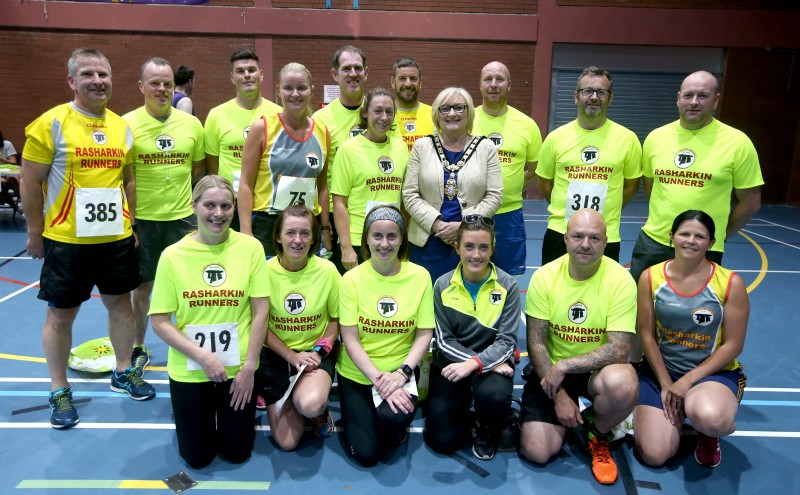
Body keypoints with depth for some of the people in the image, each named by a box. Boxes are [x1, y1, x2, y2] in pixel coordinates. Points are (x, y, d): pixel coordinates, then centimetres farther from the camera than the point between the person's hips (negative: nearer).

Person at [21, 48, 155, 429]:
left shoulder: (121, 126, 6)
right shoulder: (51, 123, -9)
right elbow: (31, 182, -5)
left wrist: (131, 223, 12)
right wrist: (36, 232, -3)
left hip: (116, 237, 5)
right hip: (66, 240, -4)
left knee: (121, 304, 15)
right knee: (60, 315, 8)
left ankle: (123, 371, 33)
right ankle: (59, 391, 24)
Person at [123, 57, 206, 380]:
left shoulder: (191, 123, 2)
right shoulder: (127, 124, -5)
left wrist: (177, 192, 4)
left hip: (182, 218, 2)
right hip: (143, 220, -2)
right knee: (142, 287, 11)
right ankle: (138, 350, 29)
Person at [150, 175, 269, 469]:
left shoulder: (250, 247, -10)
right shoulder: (173, 255, -10)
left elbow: (261, 311, -8)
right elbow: (159, 322, -7)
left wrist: (248, 368, -9)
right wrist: (203, 357, -16)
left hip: (238, 368, 0)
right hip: (188, 371, 0)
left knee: (237, 453, 11)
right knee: (197, 458, 12)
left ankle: (227, 411, 40)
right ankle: (197, 414, 41)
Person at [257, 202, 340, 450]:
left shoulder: (327, 270, -10)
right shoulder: (265, 271, -11)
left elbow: (336, 318, 2)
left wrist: (320, 350, -13)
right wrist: (292, 357, -13)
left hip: (317, 352, -1)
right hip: (276, 354, 1)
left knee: (310, 404, -34)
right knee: (286, 442, -2)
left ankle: (321, 411, 5)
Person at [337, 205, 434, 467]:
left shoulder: (420, 276, -8)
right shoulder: (352, 279, -10)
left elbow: (424, 334, -6)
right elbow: (350, 339, -11)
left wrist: (402, 372, -19)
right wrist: (378, 378, -21)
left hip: (400, 371, 0)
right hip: (358, 373, 0)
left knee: (394, 415, -31)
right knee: (366, 454, -6)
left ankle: (396, 426, 8)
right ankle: (357, 415, 28)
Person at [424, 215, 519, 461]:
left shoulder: (507, 285, -9)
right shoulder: (443, 285, -5)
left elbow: (506, 341, -11)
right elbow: (444, 340, -6)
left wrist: (475, 363, -30)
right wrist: (487, 362, -19)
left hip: (492, 362, -1)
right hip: (451, 363, 1)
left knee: (494, 395, -35)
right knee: (443, 440, -11)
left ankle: (486, 430, 3)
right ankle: (462, 407, 24)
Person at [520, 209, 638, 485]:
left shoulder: (621, 280, -16)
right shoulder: (544, 277, -11)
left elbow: (619, 349, -19)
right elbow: (536, 342, -8)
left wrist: (564, 366, -24)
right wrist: (559, 395, -13)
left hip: (598, 369, 0)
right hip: (550, 370, 1)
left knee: (623, 384, -36)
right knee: (537, 452, -12)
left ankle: (598, 435, -1)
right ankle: (564, 414, 24)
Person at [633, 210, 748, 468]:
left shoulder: (731, 283, -9)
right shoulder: (650, 277, -5)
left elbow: (732, 345, -8)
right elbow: (647, 335, -2)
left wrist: (688, 381, -14)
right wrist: (666, 384, -8)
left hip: (715, 371, -1)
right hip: (661, 369, 2)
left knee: (709, 418, -38)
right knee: (654, 455, -11)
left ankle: (709, 434, 4)